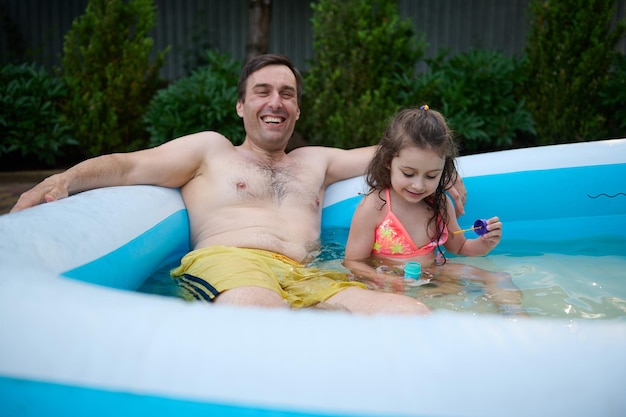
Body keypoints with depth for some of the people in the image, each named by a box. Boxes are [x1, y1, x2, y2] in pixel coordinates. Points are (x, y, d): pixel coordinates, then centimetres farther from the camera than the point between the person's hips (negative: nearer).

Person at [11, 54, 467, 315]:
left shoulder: (314, 161, 34)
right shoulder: (211, 149, 21)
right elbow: (130, 166, 11)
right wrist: (66, 179, -7)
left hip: (307, 278, 5)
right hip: (227, 264, -4)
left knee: (414, 315, -24)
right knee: (259, 308, -44)